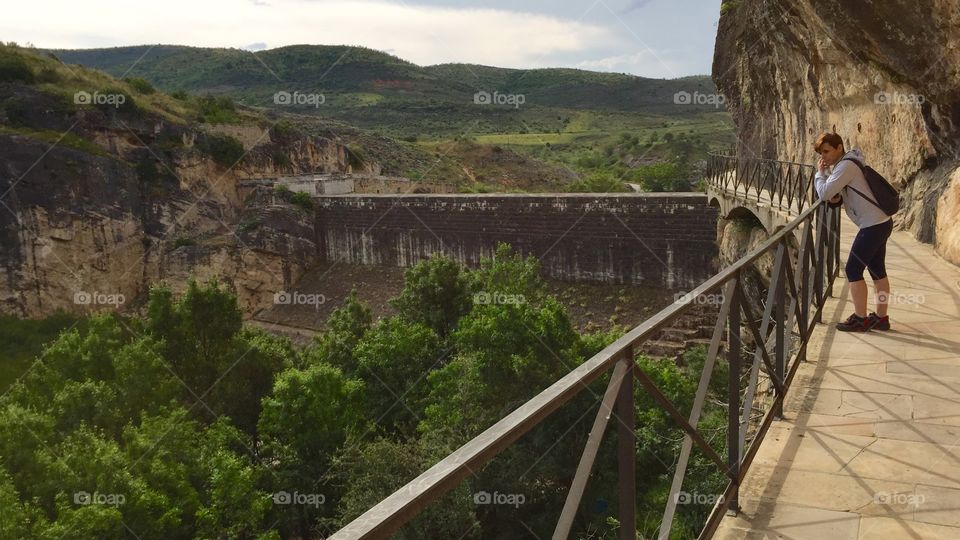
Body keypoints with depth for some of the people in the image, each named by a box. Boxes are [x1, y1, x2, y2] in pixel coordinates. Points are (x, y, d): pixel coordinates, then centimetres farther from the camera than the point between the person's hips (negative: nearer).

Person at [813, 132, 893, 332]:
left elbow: (824, 193, -22)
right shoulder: (842, 165, 15)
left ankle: (860, 319, 2)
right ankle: (881, 318, 21)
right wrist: (836, 196, -1)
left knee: (853, 270, -4)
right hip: (881, 223, 10)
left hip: (873, 226, -10)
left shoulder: (846, 166, -16)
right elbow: (832, 192, 21)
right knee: (877, 271, 14)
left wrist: (820, 172, -7)